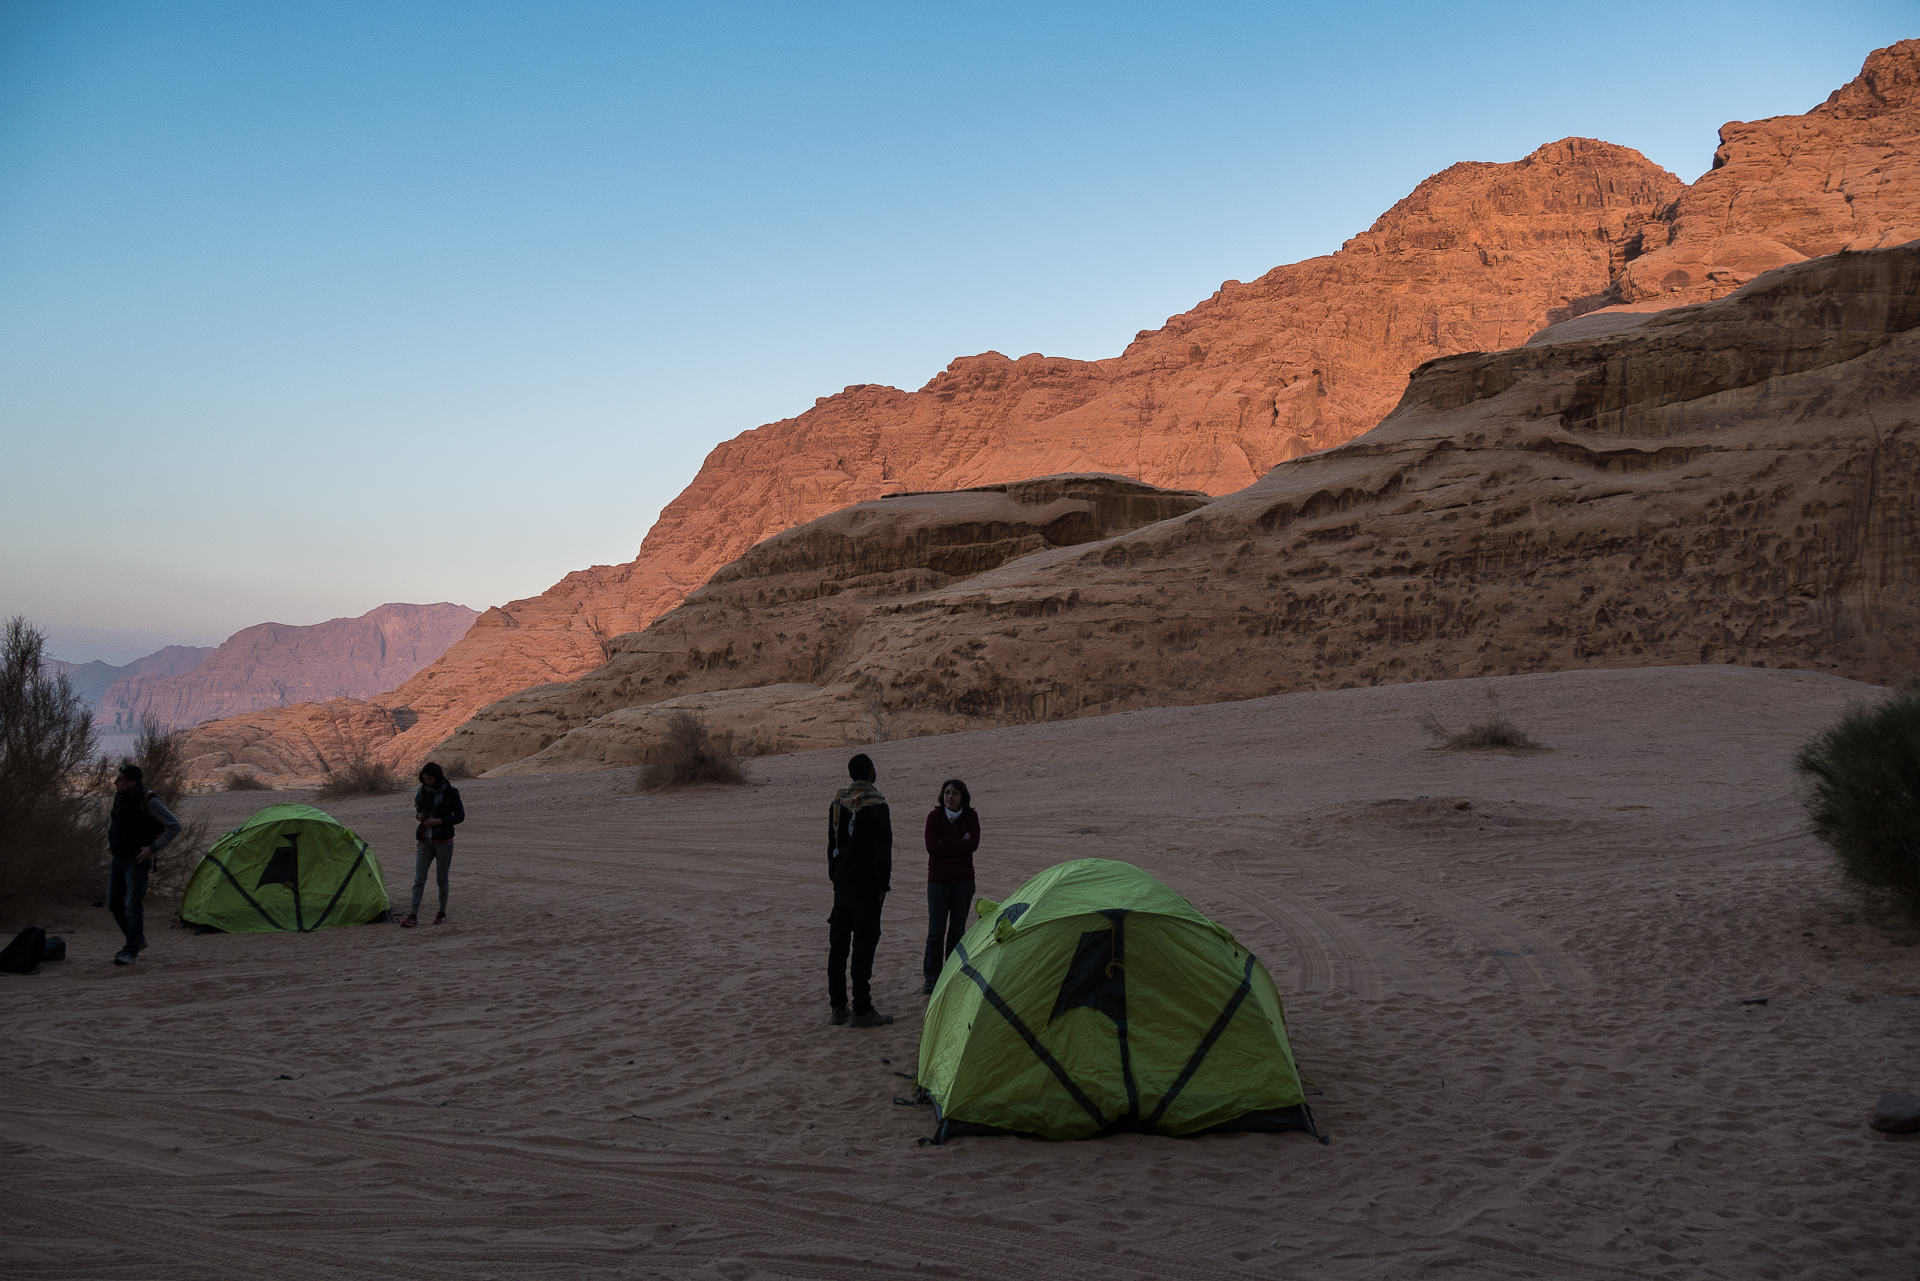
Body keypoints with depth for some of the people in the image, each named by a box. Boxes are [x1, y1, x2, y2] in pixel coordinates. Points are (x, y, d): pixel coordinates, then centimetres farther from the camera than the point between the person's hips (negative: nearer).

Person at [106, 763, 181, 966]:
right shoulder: (118, 796, 3)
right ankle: (137, 941, 26)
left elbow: (174, 827, -16)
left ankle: (132, 951, -2)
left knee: (133, 906, -9)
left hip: (137, 860, -8)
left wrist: (153, 849, -18)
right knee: (114, 903, 11)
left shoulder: (149, 802, -18)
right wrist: (110, 841, 15)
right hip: (118, 859, 8)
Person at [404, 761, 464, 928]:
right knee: (419, 878, -2)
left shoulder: (450, 792, -10)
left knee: (442, 879, 5)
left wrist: (438, 821, -18)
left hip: (443, 841, -4)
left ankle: (442, 914, 17)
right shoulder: (423, 792, 5)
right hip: (425, 840, 4)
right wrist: (418, 816, -6)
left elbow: (460, 816, -8)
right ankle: (413, 916, -4)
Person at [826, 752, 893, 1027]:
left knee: (838, 944, 11)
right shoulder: (875, 805, -14)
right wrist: (883, 884, -10)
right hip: (866, 886, -7)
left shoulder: (838, 802, 9)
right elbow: (882, 848, -16)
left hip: (842, 883, 7)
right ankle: (862, 1010, -3)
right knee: (863, 945, -4)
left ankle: (838, 1007, 17)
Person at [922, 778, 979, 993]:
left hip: (963, 880, 1)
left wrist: (944, 843, -17)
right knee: (936, 929, -4)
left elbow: (973, 844, -16)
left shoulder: (970, 817, 0)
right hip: (938, 879, -1)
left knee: (958, 929, 6)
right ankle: (931, 977, 2)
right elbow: (931, 847, -14)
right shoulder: (934, 816, -4)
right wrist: (959, 844, -14)